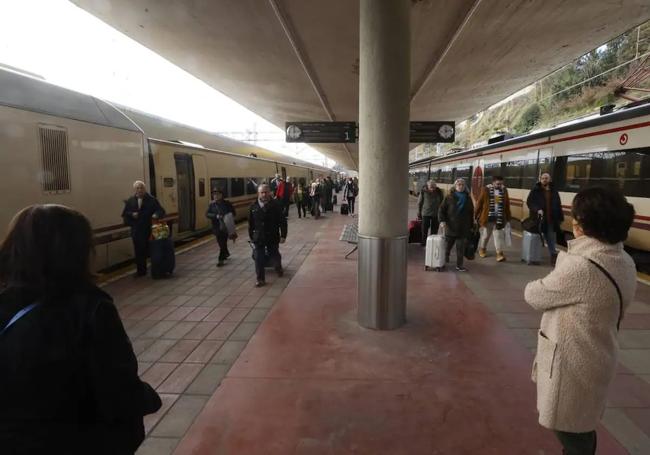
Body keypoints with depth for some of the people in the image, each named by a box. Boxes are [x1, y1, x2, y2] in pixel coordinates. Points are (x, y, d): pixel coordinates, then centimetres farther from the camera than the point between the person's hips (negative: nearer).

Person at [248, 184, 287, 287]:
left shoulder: (275, 205, -9)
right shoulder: (254, 206, 0)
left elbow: (283, 221, -7)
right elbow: (251, 223, 9)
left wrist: (283, 235, -9)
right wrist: (251, 236, 11)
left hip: (273, 237, -2)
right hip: (258, 237, 2)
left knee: (274, 255, 15)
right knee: (259, 259, 2)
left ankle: (278, 267, 46)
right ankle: (260, 279, 12)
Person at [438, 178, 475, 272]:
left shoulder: (468, 198, 8)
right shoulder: (449, 197, -1)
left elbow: (471, 213, 14)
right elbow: (441, 209, -3)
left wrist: (471, 225, 12)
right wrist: (442, 220, -16)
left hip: (463, 228, 2)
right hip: (450, 227, -2)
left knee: (461, 248, 1)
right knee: (448, 245, 14)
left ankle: (459, 265, 9)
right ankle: (445, 260, 37)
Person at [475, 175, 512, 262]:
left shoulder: (504, 190, 2)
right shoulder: (486, 190, -8)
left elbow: (507, 205, 7)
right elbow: (479, 203, -4)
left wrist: (508, 217, 8)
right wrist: (476, 216, -3)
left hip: (499, 218, 2)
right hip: (488, 217, -2)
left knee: (499, 235, 0)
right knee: (485, 234, 13)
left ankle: (499, 253, 2)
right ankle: (482, 249, 33)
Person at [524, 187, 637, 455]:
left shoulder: (580, 266, -30)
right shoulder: (624, 262, -2)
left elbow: (534, 296, -17)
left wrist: (533, 286, 4)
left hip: (572, 361, -8)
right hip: (597, 356, 8)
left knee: (570, 431, 13)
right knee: (582, 426, 27)